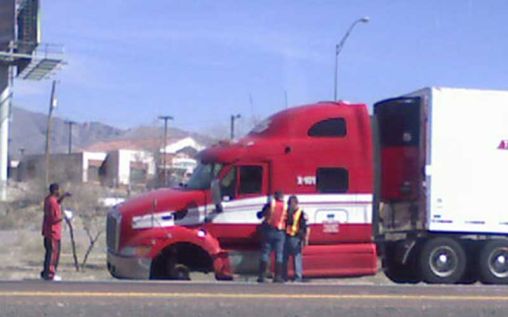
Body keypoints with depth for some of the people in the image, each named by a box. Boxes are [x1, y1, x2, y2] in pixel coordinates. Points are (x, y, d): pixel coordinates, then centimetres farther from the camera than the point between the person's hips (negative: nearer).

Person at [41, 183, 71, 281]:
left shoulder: (48, 199, 7)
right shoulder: (53, 202, -22)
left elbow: (57, 203, 28)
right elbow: (55, 218, -24)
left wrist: (63, 196, 15)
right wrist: (64, 216, -11)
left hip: (47, 231, 10)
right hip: (53, 232, -10)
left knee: (49, 252, 18)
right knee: (53, 252, -2)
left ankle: (46, 273, 24)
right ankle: (50, 274, 1)